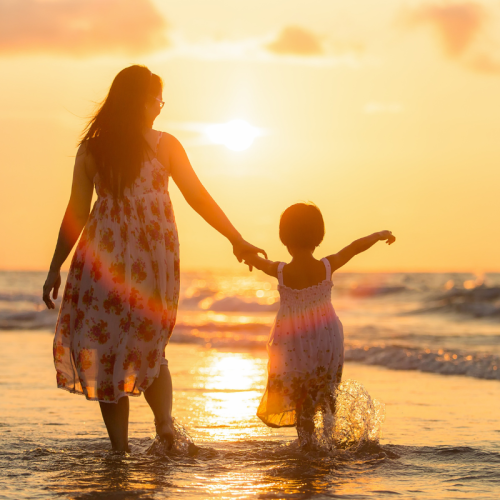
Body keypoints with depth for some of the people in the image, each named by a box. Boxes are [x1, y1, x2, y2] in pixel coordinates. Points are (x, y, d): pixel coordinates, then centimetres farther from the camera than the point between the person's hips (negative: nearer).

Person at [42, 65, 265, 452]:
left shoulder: (91, 149, 4)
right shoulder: (164, 145, 2)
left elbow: (76, 214, 4)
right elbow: (198, 197, 2)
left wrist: (55, 269, 9)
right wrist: (237, 240, 9)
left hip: (104, 255, -1)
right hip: (156, 256, 1)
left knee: (105, 347, 5)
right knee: (149, 346, 16)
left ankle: (120, 449, 1)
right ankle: (164, 421, -6)